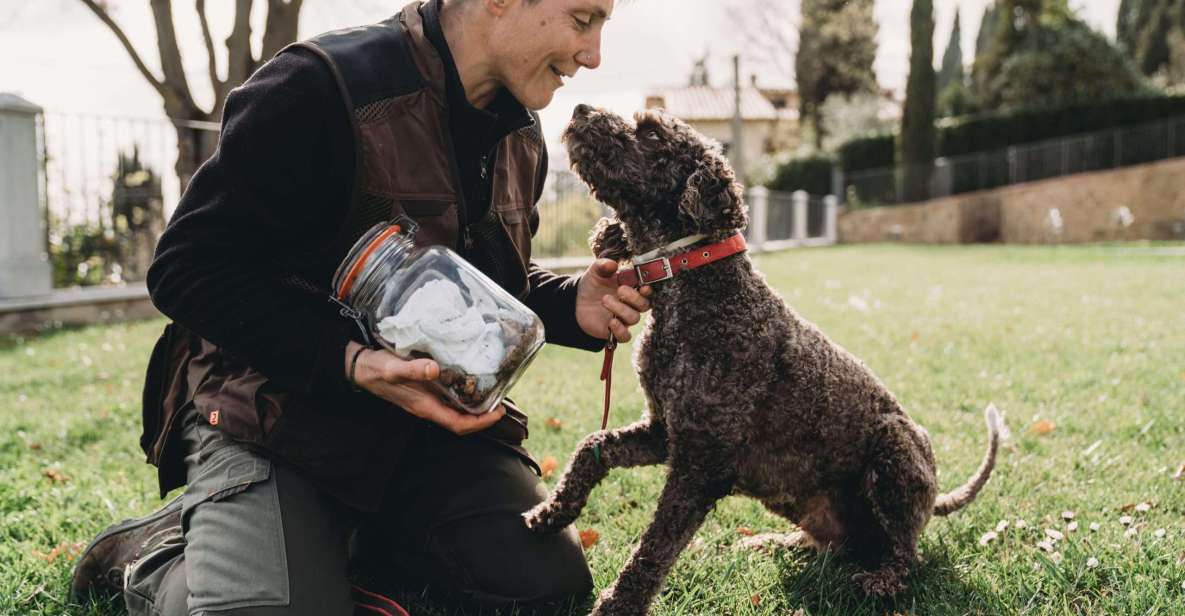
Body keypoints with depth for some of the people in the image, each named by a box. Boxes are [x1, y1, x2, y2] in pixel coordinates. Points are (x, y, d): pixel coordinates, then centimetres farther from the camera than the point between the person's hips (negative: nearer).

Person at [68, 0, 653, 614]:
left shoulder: (519, 133, 6)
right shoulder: (321, 88, -20)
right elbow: (186, 270, -18)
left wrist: (570, 306, -4)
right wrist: (347, 361, -30)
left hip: (431, 414, 7)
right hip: (277, 412, -6)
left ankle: (333, 543, 13)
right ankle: (152, 553, 9)